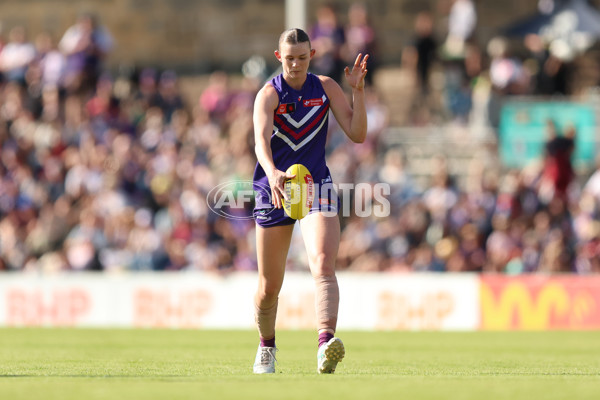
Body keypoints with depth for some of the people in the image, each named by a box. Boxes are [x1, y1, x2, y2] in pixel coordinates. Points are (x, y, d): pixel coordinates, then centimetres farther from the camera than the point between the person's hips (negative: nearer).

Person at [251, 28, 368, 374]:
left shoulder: (326, 87, 0)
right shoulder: (269, 93, -10)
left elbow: (357, 135, -5)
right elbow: (261, 140, -27)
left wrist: (358, 91, -17)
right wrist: (272, 173, -47)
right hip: (274, 188, -1)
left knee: (324, 264, -25)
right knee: (270, 285, 8)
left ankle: (326, 343, -42)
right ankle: (267, 347, 36)